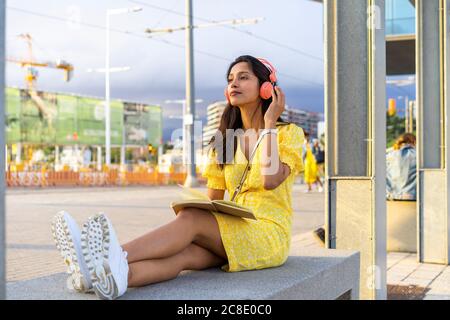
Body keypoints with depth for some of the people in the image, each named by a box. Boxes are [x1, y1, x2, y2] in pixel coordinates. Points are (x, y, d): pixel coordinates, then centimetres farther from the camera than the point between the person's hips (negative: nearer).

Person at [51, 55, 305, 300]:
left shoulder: (289, 133, 3)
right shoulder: (226, 138, 19)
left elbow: (270, 179, -17)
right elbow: (213, 200, 12)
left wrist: (269, 124, -8)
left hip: (270, 234, -4)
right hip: (231, 233, 4)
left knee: (191, 219, -31)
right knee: (184, 253, -31)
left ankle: (117, 257, -50)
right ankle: (113, 276, -58)